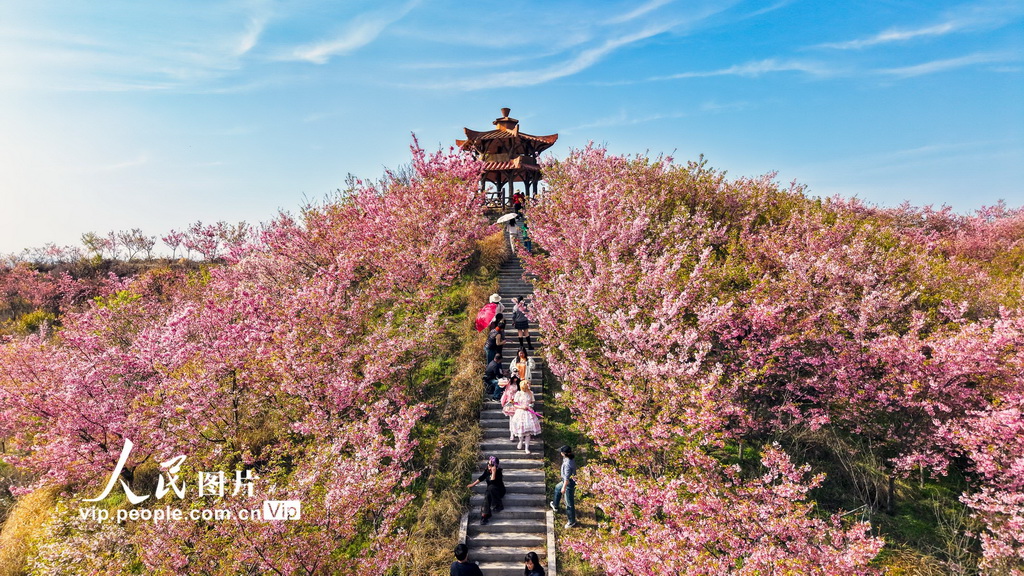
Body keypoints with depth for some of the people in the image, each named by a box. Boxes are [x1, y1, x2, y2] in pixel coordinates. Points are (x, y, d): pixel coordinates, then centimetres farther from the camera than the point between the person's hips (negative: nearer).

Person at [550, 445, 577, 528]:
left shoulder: (568, 464, -35)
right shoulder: (571, 458, -7)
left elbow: (567, 478, -30)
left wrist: (564, 488, -21)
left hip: (569, 483, -10)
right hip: (566, 481, 10)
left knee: (569, 503, 5)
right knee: (557, 488, 33)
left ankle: (572, 521, 22)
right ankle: (555, 506, 54)